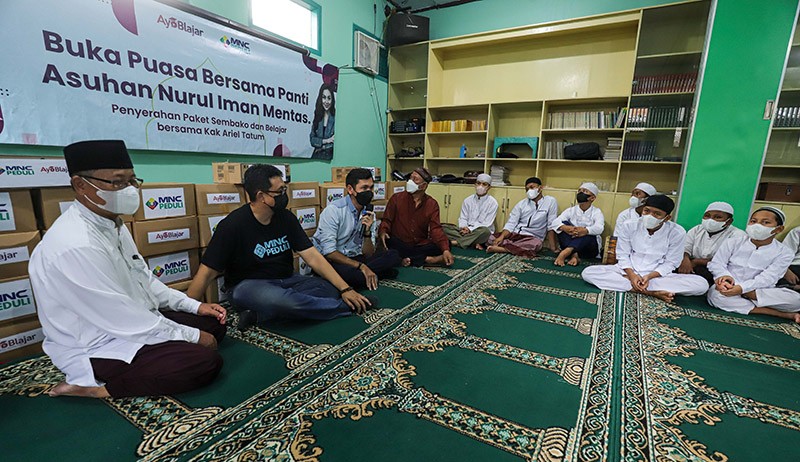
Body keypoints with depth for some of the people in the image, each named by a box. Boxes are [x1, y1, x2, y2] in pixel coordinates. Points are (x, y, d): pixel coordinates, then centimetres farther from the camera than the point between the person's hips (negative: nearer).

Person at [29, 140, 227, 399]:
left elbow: (143, 280, 10)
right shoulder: (76, 246, -28)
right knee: (206, 361, -22)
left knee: (213, 324, 9)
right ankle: (96, 385, -7)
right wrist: (192, 336, -16)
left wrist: (195, 306, 3)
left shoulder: (113, 225, 2)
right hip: (96, 349, -9)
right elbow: (124, 320, -26)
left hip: (135, 322, 9)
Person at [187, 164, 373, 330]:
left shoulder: (286, 218, -2)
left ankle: (261, 313, -22)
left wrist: (345, 289, -14)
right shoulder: (233, 225, -14)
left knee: (331, 289, -18)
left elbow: (313, 257, -6)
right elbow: (206, 273, -13)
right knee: (280, 299, -38)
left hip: (286, 280, 5)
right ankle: (348, 307, -16)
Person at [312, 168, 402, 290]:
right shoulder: (334, 210, -15)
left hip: (353, 258, 6)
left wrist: (367, 232, -17)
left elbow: (368, 254, 1)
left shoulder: (369, 214, 3)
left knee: (393, 256, -12)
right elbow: (329, 252, -21)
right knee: (359, 276, -38)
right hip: (329, 260, -6)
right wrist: (361, 266, -24)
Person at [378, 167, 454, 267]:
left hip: (420, 246, 1)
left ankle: (408, 260, -25)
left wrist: (445, 249, -24)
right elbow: (387, 220, 0)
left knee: (446, 245, -20)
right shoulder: (396, 198, -1)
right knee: (389, 242, -34)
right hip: (400, 245, -1)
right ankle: (427, 259, -25)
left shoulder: (432, 204, 2)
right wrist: (383, 232, -26)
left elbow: (435, 229, -7)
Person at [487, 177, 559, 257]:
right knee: (490, 238, -20)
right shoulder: (521, 203, 8)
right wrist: (501, 237, -18)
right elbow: (511, 224, 0)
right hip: (514, 234, 2)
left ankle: (502, 248, -30)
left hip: (532, 238, -2)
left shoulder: (550, 201, 0)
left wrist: (553, 247, -10)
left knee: (536, 244, -39)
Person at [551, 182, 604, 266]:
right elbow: (555, 222, -11)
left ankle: (565, 253, -48)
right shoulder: (571, 210, 8)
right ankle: (573, 255, -38)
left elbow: (599, 228, -19)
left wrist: (585, 230, -41)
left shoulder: (596, 212, 3)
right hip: (570, 244, 2)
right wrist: (565, 228, -34)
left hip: (589, 249, -1)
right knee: (563, 225, -20)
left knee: (588, 233, -30)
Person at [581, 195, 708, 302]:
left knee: (701, 284, -24)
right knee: (588, 272, -26)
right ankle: (651, 292, -25)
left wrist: (649, 276, -20)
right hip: (628, 270, 0)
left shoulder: (677, 232, -8)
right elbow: (623, 256, -3)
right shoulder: (628, 226, -8)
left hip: (657, 275, 0)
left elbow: (670, 263, -4)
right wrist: (632, 275, -20)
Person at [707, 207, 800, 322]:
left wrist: (741, 288, -30)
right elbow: (716, 263, -2)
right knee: (714, 295, -36)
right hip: (729, 287, 0)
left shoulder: (783, 253, -1)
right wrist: (724, 276, -26)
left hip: (759, 291, 1)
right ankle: (783, 314, -24)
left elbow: (767, 278, -13)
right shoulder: (732, 243, 2)